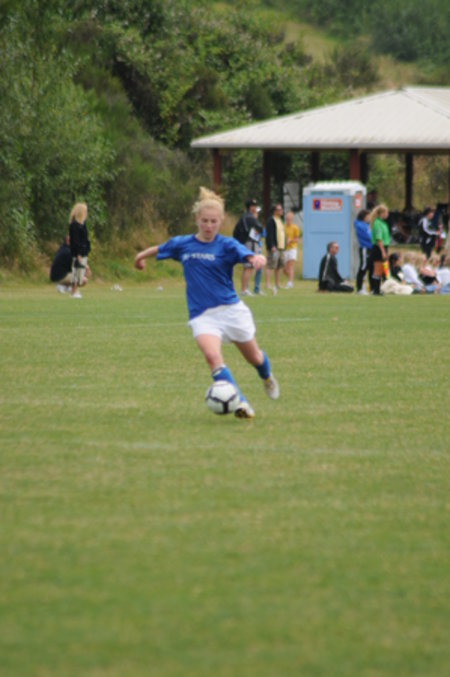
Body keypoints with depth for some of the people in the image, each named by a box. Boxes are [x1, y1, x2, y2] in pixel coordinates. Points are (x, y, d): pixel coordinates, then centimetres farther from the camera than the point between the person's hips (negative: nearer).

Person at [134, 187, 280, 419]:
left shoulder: (227, 245, -6)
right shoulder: (182, 244, 4)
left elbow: (251, 256, -23)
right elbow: (159, 249, 25)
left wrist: (258, 259, -46)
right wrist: (141, 256, 42)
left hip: (231, 310, -1)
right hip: (201, 314, 1)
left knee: (254, 357, 16)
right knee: (212, 355, -28)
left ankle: (267, 378, 53)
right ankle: (240, 404, -33)